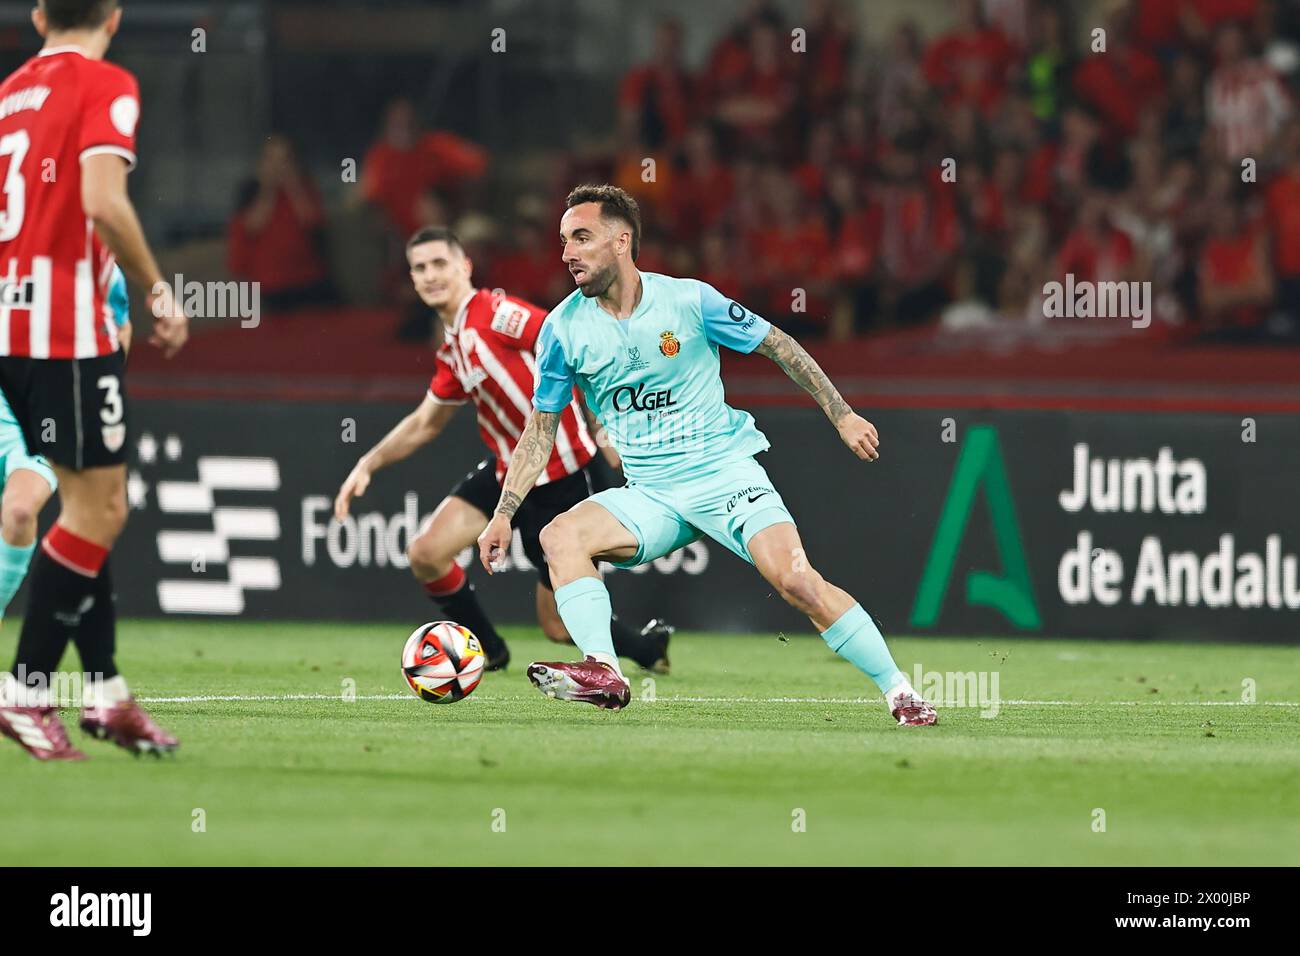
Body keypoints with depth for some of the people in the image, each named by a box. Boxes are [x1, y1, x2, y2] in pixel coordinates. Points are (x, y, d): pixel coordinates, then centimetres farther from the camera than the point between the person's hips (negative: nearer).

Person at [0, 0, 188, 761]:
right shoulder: (105, 86, -7)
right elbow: (104, 202, -20)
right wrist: (159, 293, -11)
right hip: (69, 328, -8)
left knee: (92, 502, 13)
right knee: (99, 507, -5)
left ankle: (106, 689, 12)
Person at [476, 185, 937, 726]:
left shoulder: (689, 300, -9)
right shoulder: (563, 329, -1)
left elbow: (777, 346, 4)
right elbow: (541, 429, 8)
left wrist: (842, 416, 3)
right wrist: (503, 514, 0)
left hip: (725, 472, -3)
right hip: (649, 495, 3)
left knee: (795, 579, -23)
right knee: (560, 536, -23)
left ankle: (899, 692, -14)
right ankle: (603, 672, -33)